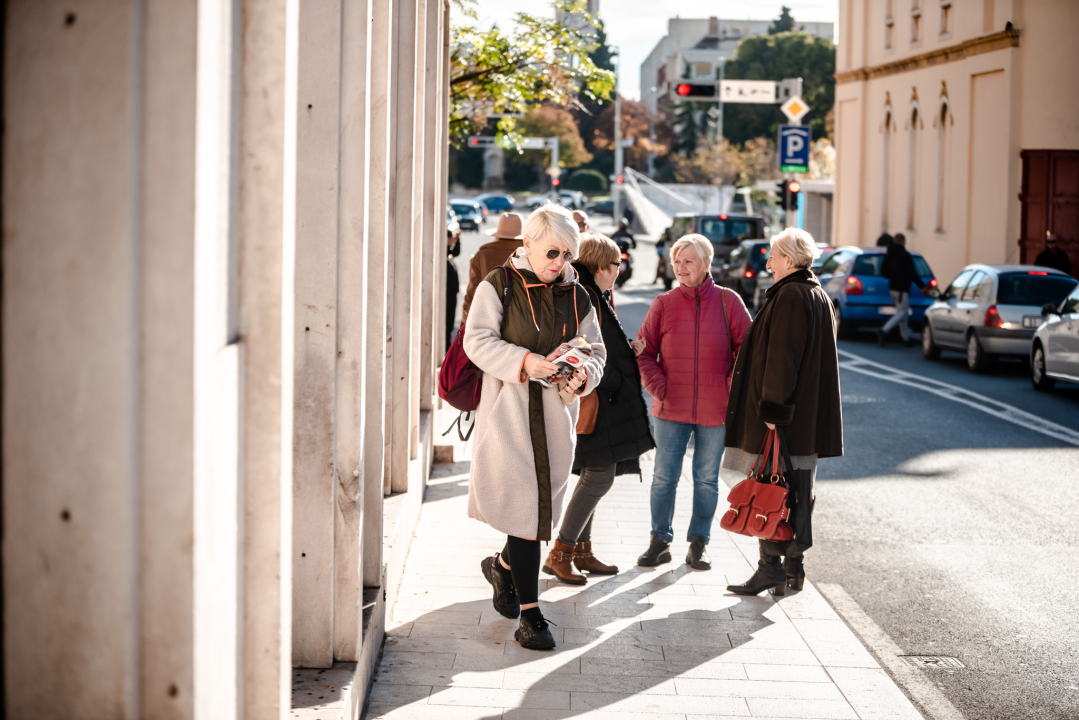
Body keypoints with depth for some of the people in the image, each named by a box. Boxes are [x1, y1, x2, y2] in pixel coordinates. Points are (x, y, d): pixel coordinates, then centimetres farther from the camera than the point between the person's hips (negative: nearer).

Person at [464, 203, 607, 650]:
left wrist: (582, 375, -11)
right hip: (508, 408, -4)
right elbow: (478, 341, -10)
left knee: (541, 502, 8)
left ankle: (503, 565, 38)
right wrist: (524, 361, -25)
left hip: (556, 413, 5)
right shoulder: (497, 286, -1)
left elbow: (596, 352, 13)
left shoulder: (576, 296, 11)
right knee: (524, 504, -9)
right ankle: (529, 613, -3)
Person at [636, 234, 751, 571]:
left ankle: (698, 544, 19)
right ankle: (660, 542, 16)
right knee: (664, 477, 4)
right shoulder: (664, 304, 0)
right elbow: (644, 352, 4)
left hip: (714, 410, 0)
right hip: (671, 409, 0)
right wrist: (658, 387, -7)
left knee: (707, 479, 8)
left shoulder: (728, 301, -2)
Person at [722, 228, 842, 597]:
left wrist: (772, 408, -21)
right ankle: (793, 567, 15)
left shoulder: (789, 296, -14)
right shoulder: (820, 297, 16)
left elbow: (781, 357, -20)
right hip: (808, 416, 9)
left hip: (781, 417, -9)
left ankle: (770, 567, -4)